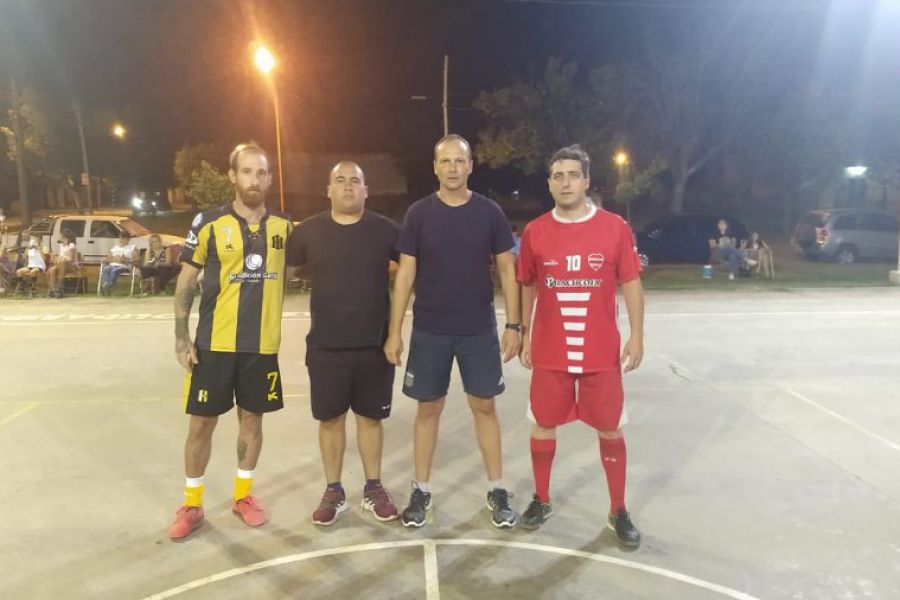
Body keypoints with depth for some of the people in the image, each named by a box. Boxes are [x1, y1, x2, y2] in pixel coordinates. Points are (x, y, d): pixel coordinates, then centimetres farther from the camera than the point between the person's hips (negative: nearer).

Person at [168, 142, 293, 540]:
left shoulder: (283, 226, 2)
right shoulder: (209, 223, -5)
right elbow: (185, 283, -1)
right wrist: (181, 338, -6)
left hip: (263, 346, 2)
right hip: (214, 344, -2)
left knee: (251, 420, 13)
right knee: (202, 423, 7)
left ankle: (243, 495, 32)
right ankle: (192, 504, 26)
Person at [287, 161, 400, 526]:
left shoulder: (385, 230, -2)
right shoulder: (309, 231, 0)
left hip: (375, 344, 0)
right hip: (326, 346, 1)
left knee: (370, 416, 11)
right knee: (330, 418, 10)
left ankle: (373, 489, 28)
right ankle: (333, 492, 26)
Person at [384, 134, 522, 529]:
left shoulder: (489, 212, -1)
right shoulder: (419, 214, -1)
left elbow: (507, 270, 2)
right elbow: (405, 273, -1)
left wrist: (513, 324, -4)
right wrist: (394, 331, -4)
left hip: (480, 330, 0)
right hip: (430, 331, 0)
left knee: (484, 407, 8)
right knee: (428, 408, 9)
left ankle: (496, 491, 22)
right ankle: (421, 491, 23)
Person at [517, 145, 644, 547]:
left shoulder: (615, 228, -3)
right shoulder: (534, 232, 0)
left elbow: (631, 284, 1)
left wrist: (637, 336, -4)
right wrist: (524, 334, 8)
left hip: (602, 352, -1)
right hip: (549, 352, 1)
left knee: (610, 429, 9)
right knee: (543, 425, 11)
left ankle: (618, 512, 26)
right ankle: (541, 500, 31)